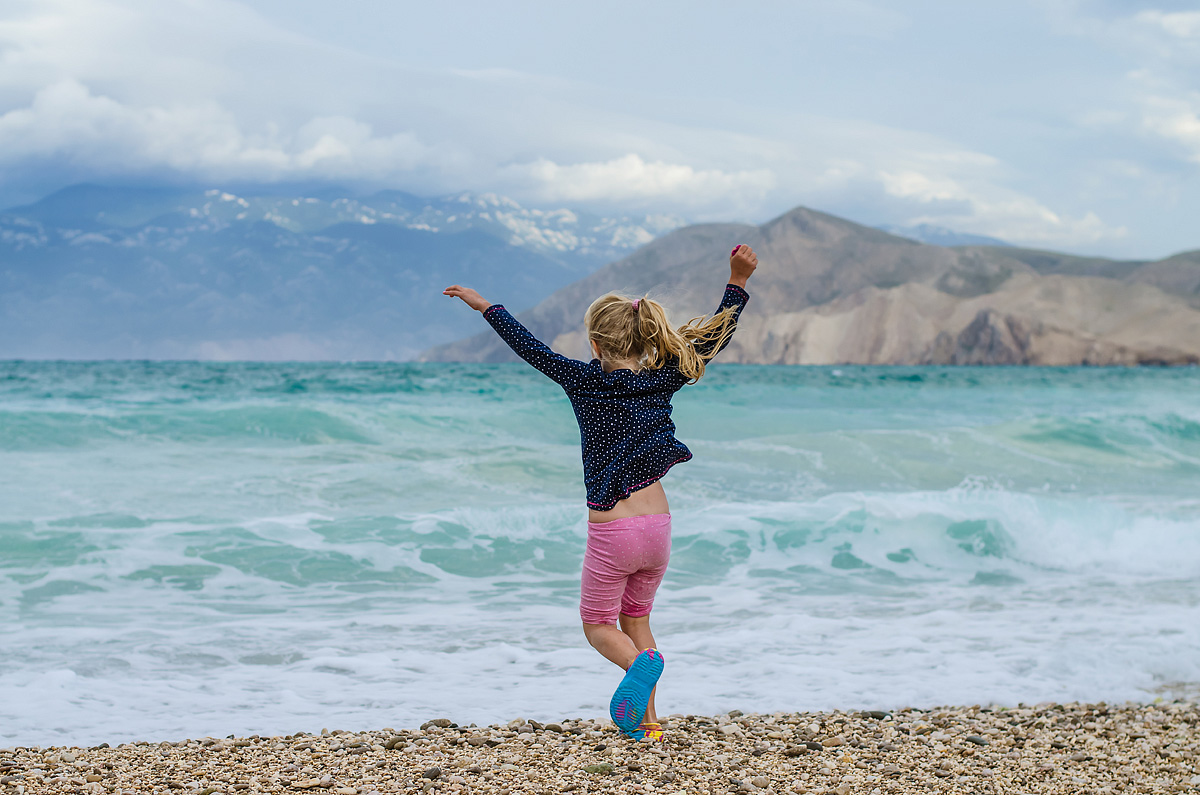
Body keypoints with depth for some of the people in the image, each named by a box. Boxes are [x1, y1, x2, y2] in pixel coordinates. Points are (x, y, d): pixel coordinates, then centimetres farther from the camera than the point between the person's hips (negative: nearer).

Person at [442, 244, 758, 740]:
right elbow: (713, 338, 10)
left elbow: (531, 348, -1)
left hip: (611, 532, -4)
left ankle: (641, 662, -21)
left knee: (597, 624, 12)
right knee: (636, 618, 22)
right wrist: (738, 281, 12)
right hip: (657, 525, 5)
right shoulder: (661, 381, 0)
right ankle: (646, 720, 13)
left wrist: (486, 307, 9)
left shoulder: (586, 381, -10)